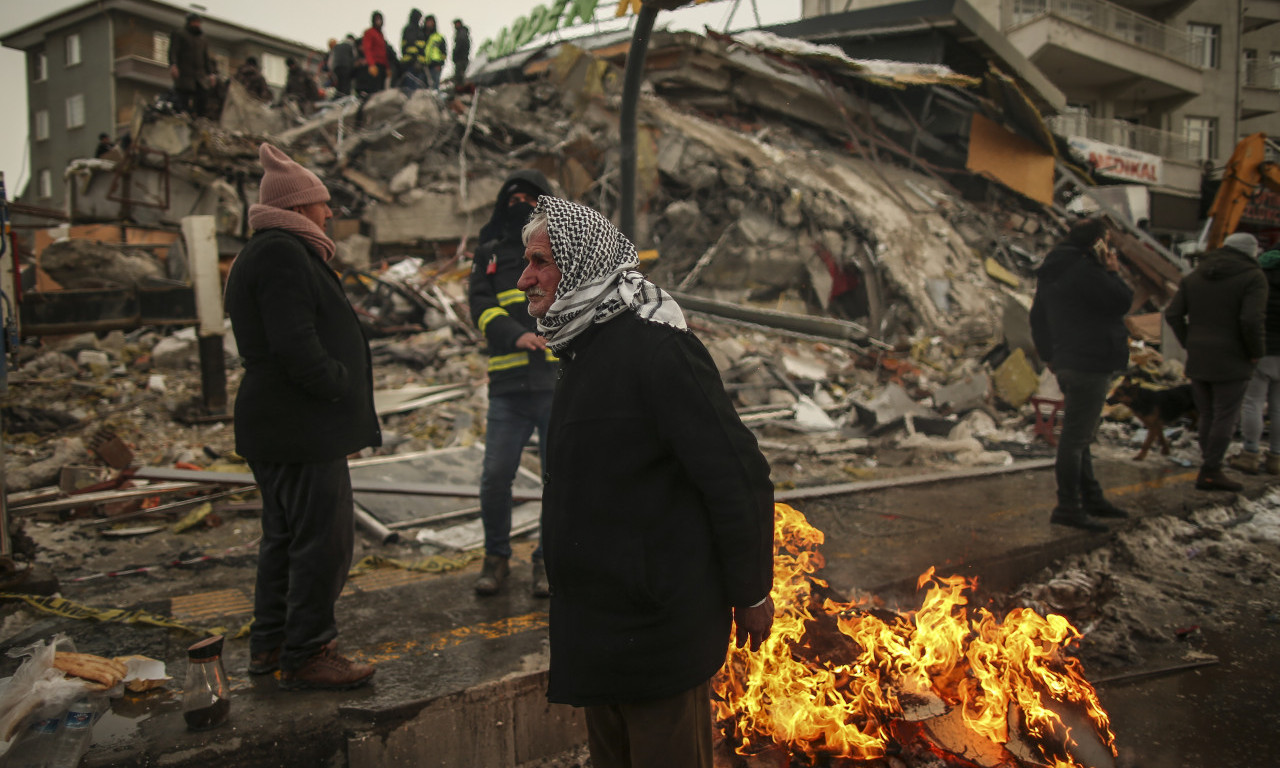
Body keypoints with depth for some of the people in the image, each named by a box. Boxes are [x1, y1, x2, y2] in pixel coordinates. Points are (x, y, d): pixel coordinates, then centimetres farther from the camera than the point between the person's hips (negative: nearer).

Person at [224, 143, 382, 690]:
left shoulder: (259, 253, 19)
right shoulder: (283, 254, -16)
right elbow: (295, 346, -25)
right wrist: (342, 383, -12)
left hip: (273, 424, 11)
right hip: (303, 427, -11)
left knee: (285, 535, 19)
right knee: (322, 539, -3)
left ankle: (270, 644, 30)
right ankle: (306, 656, 7)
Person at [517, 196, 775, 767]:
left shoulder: (658, 350, -22)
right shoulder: (585, 348, 10)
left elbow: (739, 478, -22)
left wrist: (751, 592, -14)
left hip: (657, 627, -9)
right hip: (596, 624, 10)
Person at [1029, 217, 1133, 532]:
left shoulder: (1051, 272, 14)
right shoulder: (1084, 271, -17)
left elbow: (1038, 317, 20)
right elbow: (1121, 303, -13)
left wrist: (1047, 354, 26)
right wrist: (1113, 273, 2)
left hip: (1067, 362, 10)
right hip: (1089, 364, -10)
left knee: (1079, 435, 17)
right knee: (1075, 437, -7)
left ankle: (1091, 497, 28)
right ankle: (1068, 507, -3)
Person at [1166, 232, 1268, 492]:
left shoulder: (1194, 276, 10)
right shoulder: (1253, 277, -8)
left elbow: (1173, 314, 5)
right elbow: (1252, 320, -19)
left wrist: (1189, 343, 11)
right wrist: (1256, 352, -5)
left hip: (1197, 360, 6)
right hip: (1231, 361, -5)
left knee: (1207, 416, 13)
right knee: (1225, 417, 1)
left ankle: (1210, 469, 17)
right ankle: (1210, 472, -1)